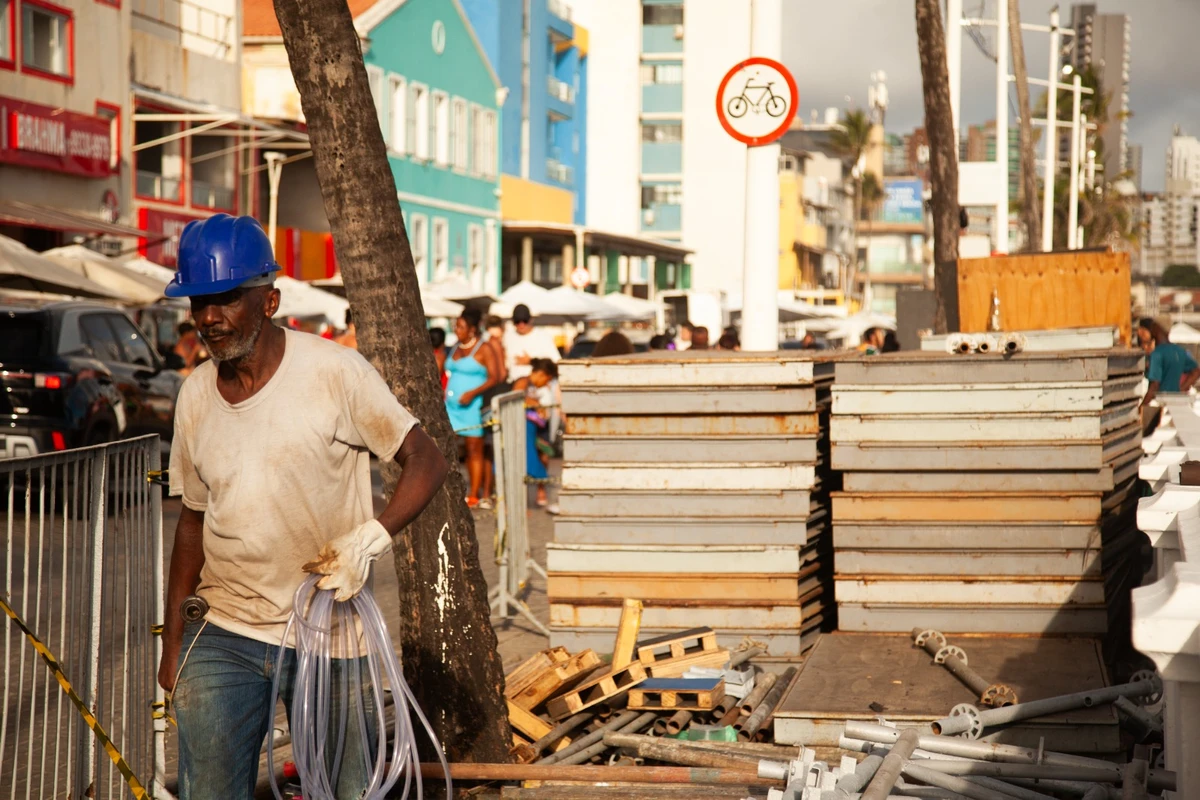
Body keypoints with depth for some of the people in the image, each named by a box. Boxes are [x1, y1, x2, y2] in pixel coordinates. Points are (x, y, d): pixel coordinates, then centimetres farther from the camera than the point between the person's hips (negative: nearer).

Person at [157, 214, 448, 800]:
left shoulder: (334, 372, -9)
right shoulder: (196, 394, 7)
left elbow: (426, 461, -6)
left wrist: (370, 537, -22)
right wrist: (172, 642, 16)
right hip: (222, 641, 4)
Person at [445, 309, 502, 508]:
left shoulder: (484, 350, -5)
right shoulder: (456, 348, 17)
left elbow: (495, 378, -11)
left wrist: (472, 393, -21)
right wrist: (444, 393, 12)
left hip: (473, 406, -6)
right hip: (452, 404, 6)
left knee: (474, 449, -3)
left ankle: (474, 496, 0)